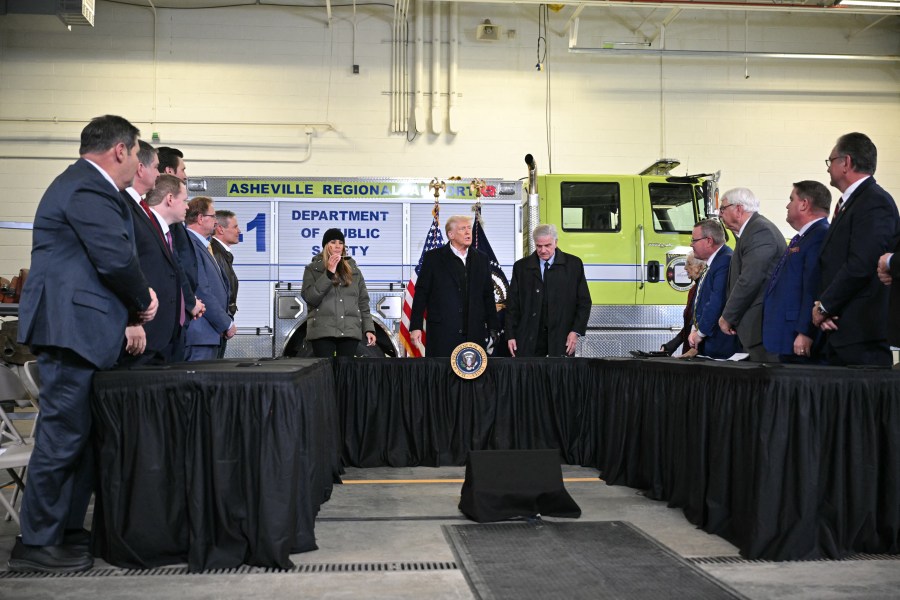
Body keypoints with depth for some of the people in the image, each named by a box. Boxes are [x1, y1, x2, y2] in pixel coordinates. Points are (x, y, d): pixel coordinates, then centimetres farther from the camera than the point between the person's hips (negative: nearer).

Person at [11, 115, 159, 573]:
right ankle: (35, 544, 7)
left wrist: (131, 311, 11)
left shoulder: (86, 185, 20)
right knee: (62, 436, -4)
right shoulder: (87, 189, -15)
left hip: (78, 329, 11)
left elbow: (110, 257, 18)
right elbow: (116, 259, -21)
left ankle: (68, 530, 24)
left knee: (81, 436, 15)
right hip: (71, 328, -11)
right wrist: (143, 300, -4)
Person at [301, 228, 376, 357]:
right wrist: (329, 273, -12)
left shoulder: (353, 270, 16)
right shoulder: (313, 269, 8)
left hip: (350, 331, 3)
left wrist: (369, 329, 7)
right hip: (323, 331, -3)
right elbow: (309, 298, -7)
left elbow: (363, 302, 16)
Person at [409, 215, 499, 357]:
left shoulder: (481, 259, 13)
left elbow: (488, 296, 15)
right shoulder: (433, 258, 3)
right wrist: (416, 327, -5)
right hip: (442, 334, -3)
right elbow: (421, 293, 1)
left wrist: (493, 329, 12)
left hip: (475, 334, 3)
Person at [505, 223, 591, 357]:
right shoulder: (521, 267, 8)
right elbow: (512, 304, 8)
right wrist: (511, 336, 2)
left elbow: (584, 302, 6)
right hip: (529, 340, 1)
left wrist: (576, 331, -4)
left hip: (561, 339, -1)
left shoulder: (573, 264, 5)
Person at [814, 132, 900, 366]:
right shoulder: (848, 203, 19)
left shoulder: (875, 202, -12)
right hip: (839, 330, 9)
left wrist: (824, 306, -12)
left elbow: (860, 266, -21)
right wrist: (821, 304, 2)